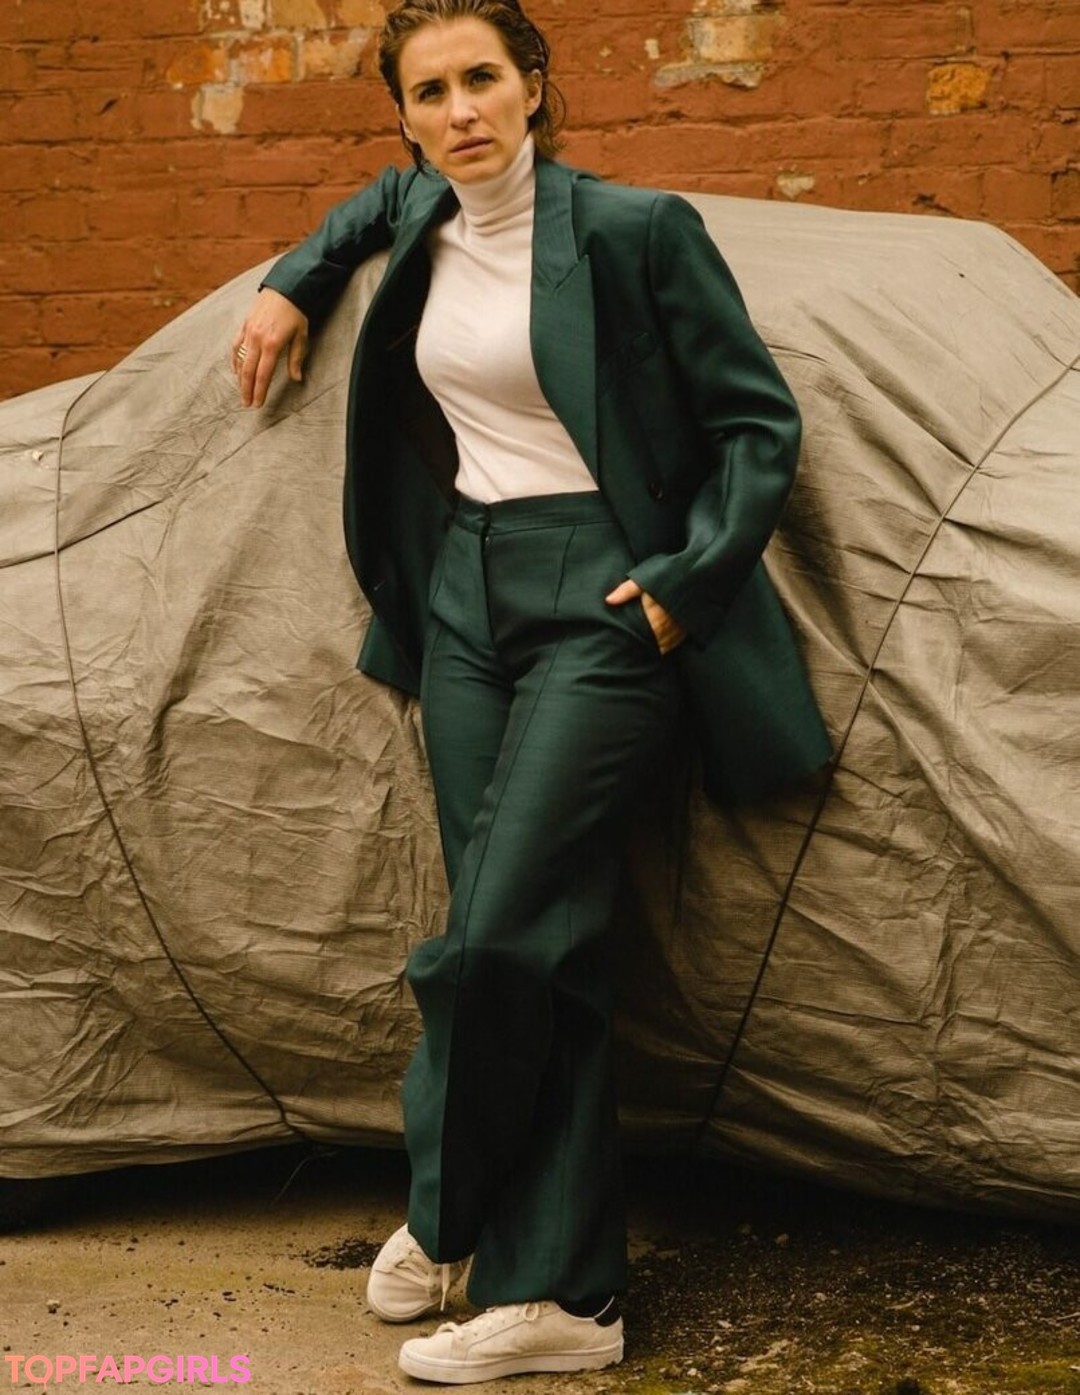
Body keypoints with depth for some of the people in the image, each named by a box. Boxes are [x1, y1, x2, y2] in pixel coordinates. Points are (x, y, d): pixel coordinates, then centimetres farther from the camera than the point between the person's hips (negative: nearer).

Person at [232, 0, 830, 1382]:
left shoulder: (634, 230, -10)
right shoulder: (422, 220, 9)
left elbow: (758, 423, -6)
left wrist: (684, 583, -13)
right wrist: (293, 283, 23)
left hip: (601, 603, -6)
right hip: (467, 595, 6)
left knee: (494, 934, -13)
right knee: (537, 943, 5)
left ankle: (445, 1216, 11)